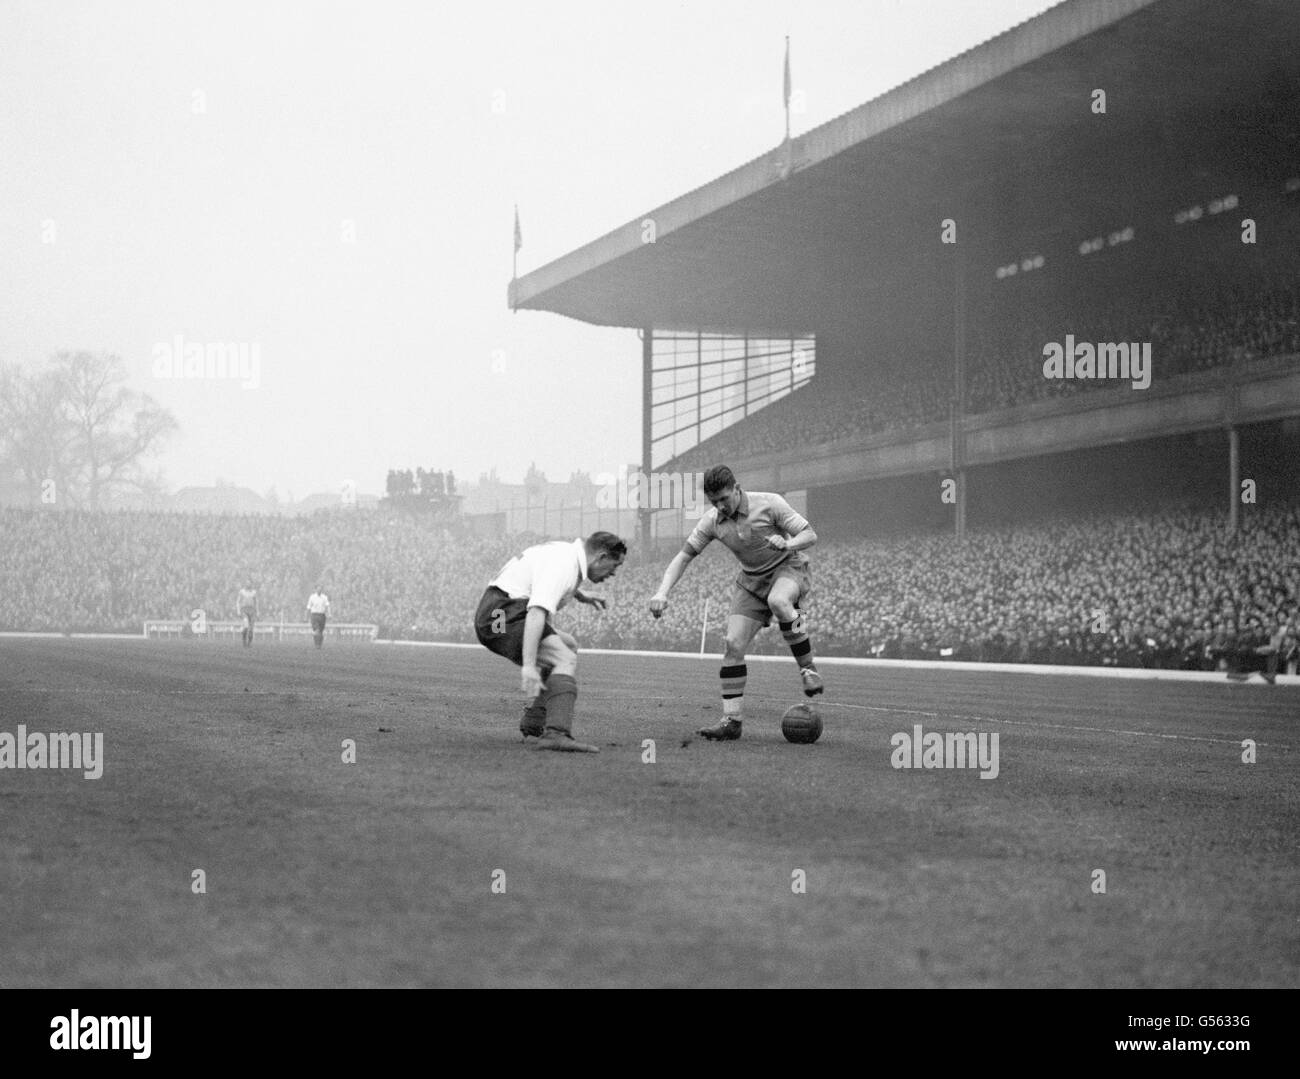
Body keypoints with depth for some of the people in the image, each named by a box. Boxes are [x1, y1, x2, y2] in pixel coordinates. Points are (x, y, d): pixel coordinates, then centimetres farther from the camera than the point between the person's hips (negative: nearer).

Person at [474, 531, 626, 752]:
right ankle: (556, 733, -39)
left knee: (567, 645, 25)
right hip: (502, 616, -11)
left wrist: (582, 596, 37)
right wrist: (528, 666, -41)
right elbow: (537, 613, -33)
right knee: (565, 659, -23)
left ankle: (534, 723, 19)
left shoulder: (566, 551, 13)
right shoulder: (563, 566, -19)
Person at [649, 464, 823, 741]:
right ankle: (732, 721, -8)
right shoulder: (712, 521, -7)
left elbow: (810, 535, -14)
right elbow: (684, 555, -3)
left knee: (778, 601, -40)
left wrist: (787, 544, -36)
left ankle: (808, 668, -24)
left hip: (789, 568, -5)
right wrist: (662, 592, -17)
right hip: (751, 580, 5)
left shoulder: (768, 503, -19)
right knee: (734, 643, -11)